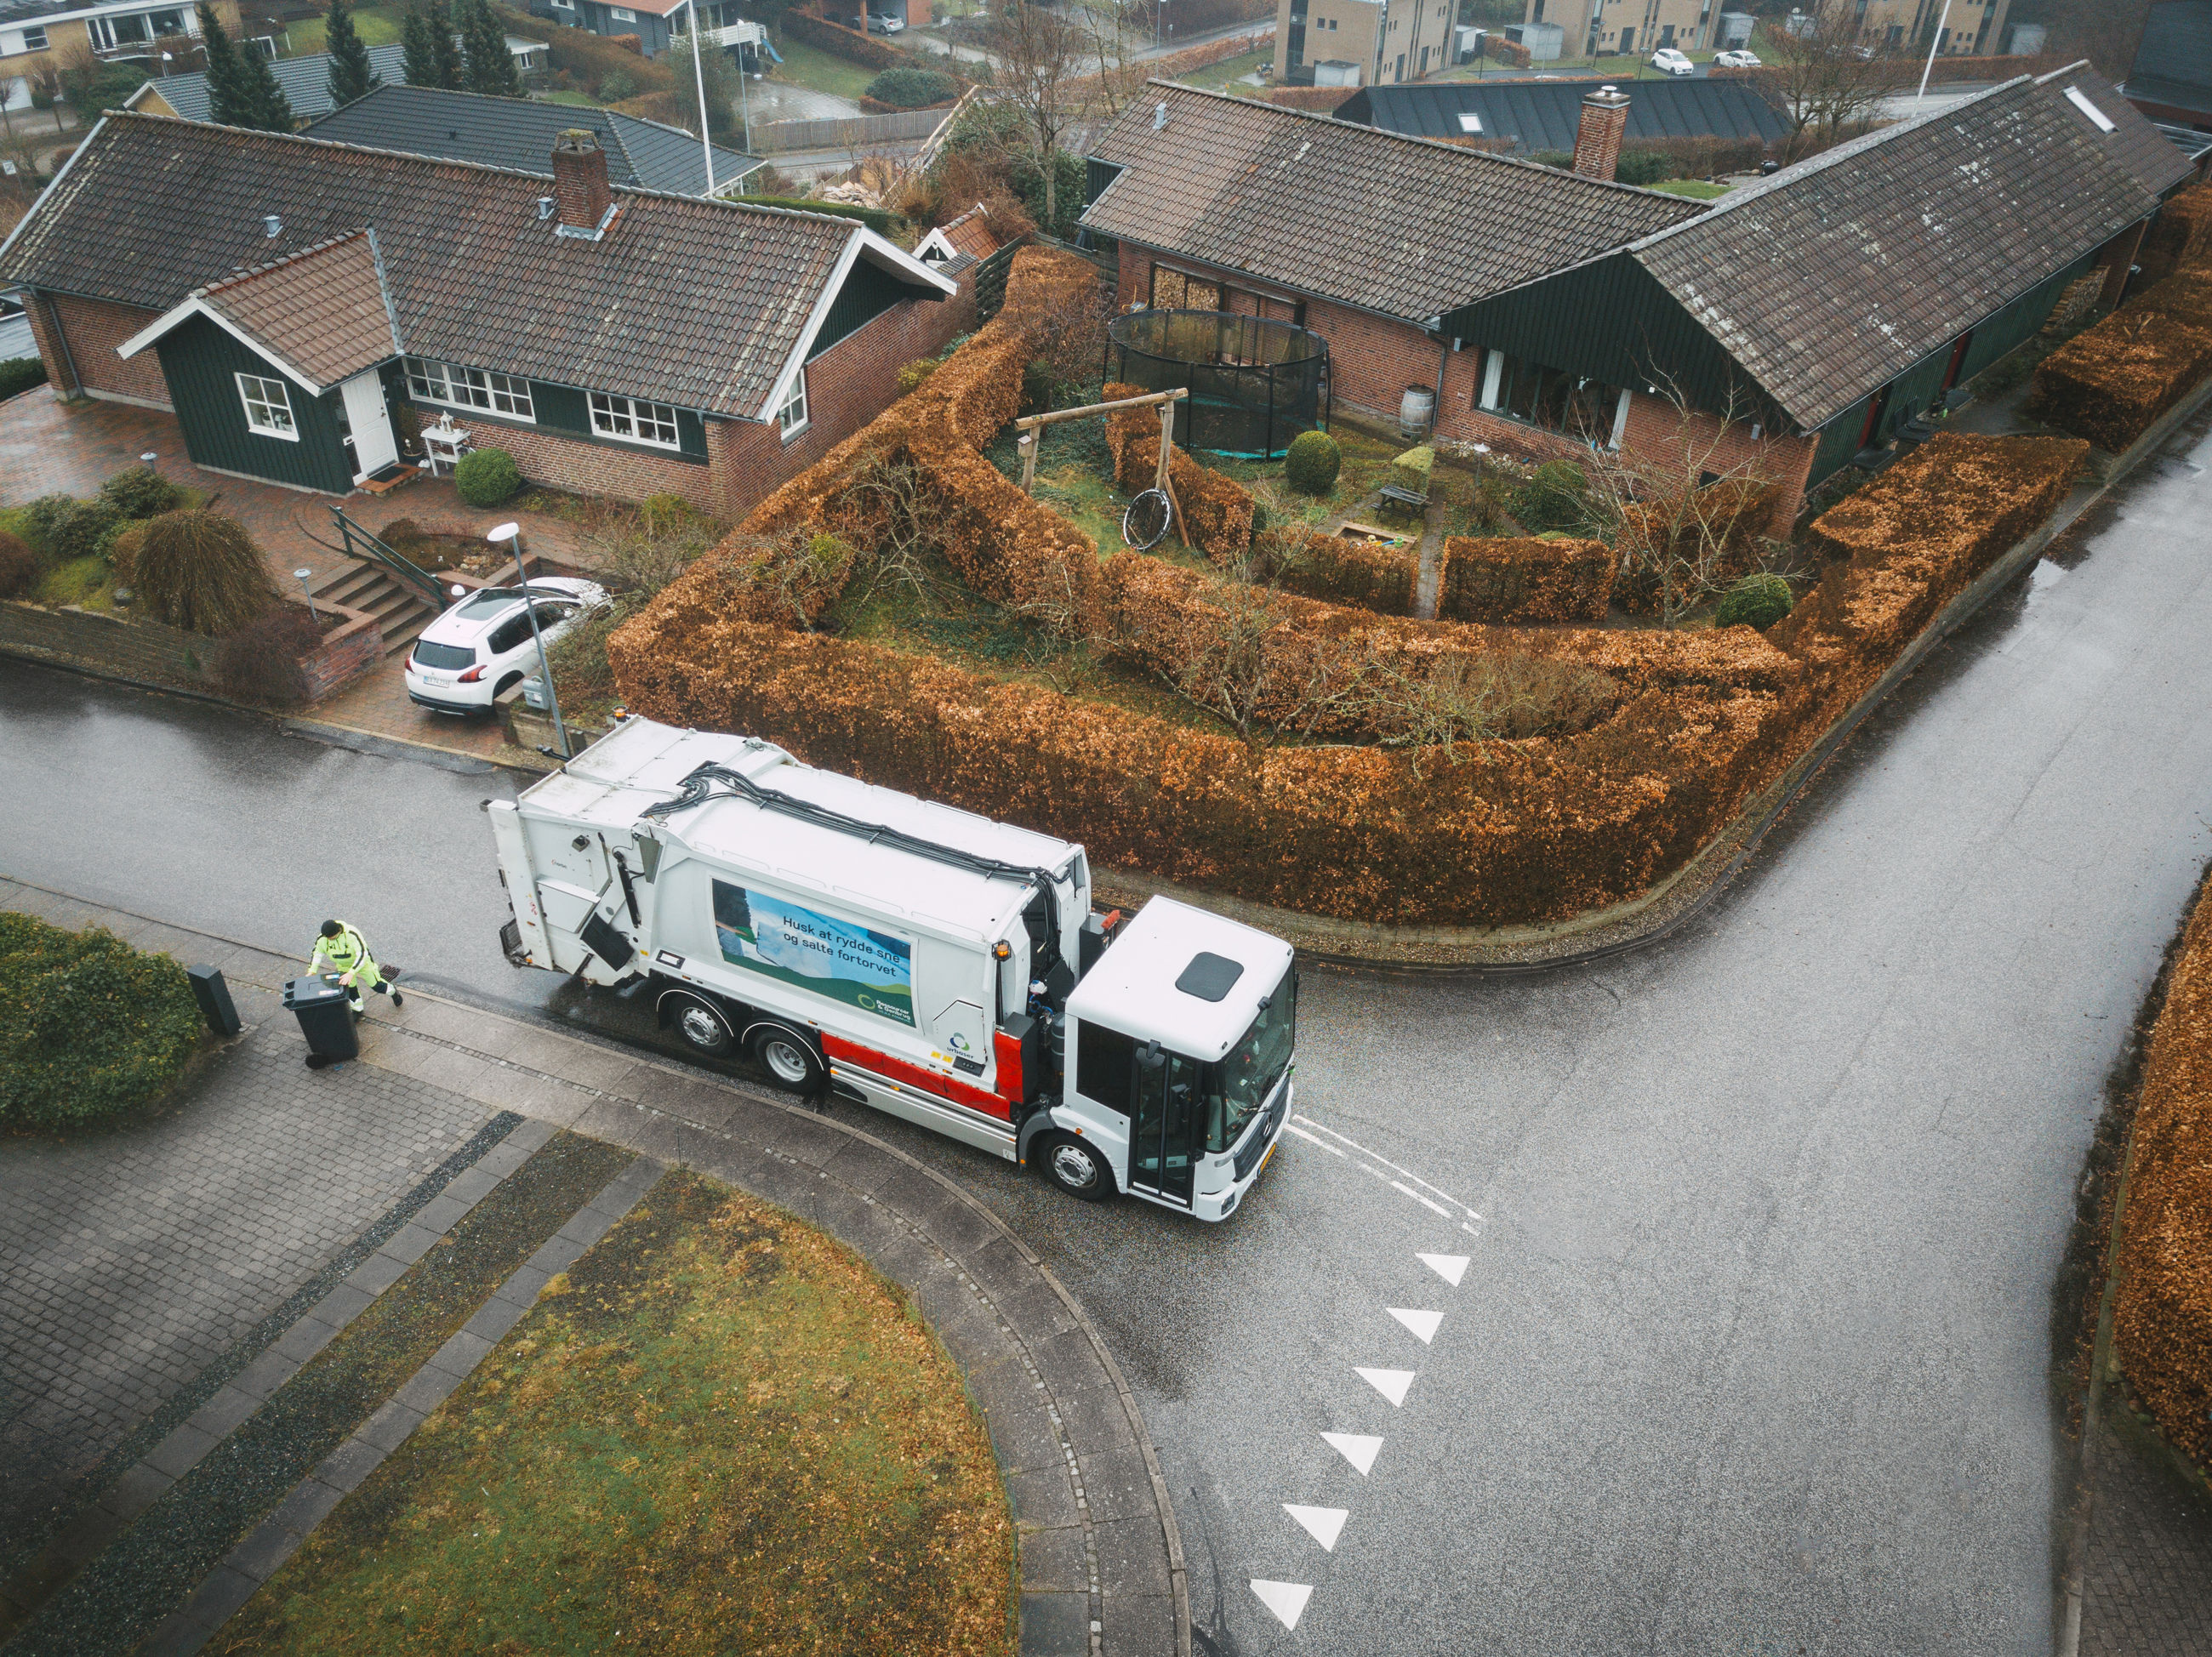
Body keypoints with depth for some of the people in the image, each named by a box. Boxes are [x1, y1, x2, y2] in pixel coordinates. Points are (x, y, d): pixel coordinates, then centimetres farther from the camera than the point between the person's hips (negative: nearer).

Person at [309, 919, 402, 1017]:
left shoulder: (352, 934, -40)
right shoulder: (322, 940, -25)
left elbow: (362, 955, -42)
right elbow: (317, 954, -5)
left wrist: (351, 973, -49)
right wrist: (311, 971, -16)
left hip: (362, 961, -4)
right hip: (343, 966, 4)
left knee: (376, 985, 9)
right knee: (350, 988, 10)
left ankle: (393, 991, 39)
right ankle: (357, 1010, 34)